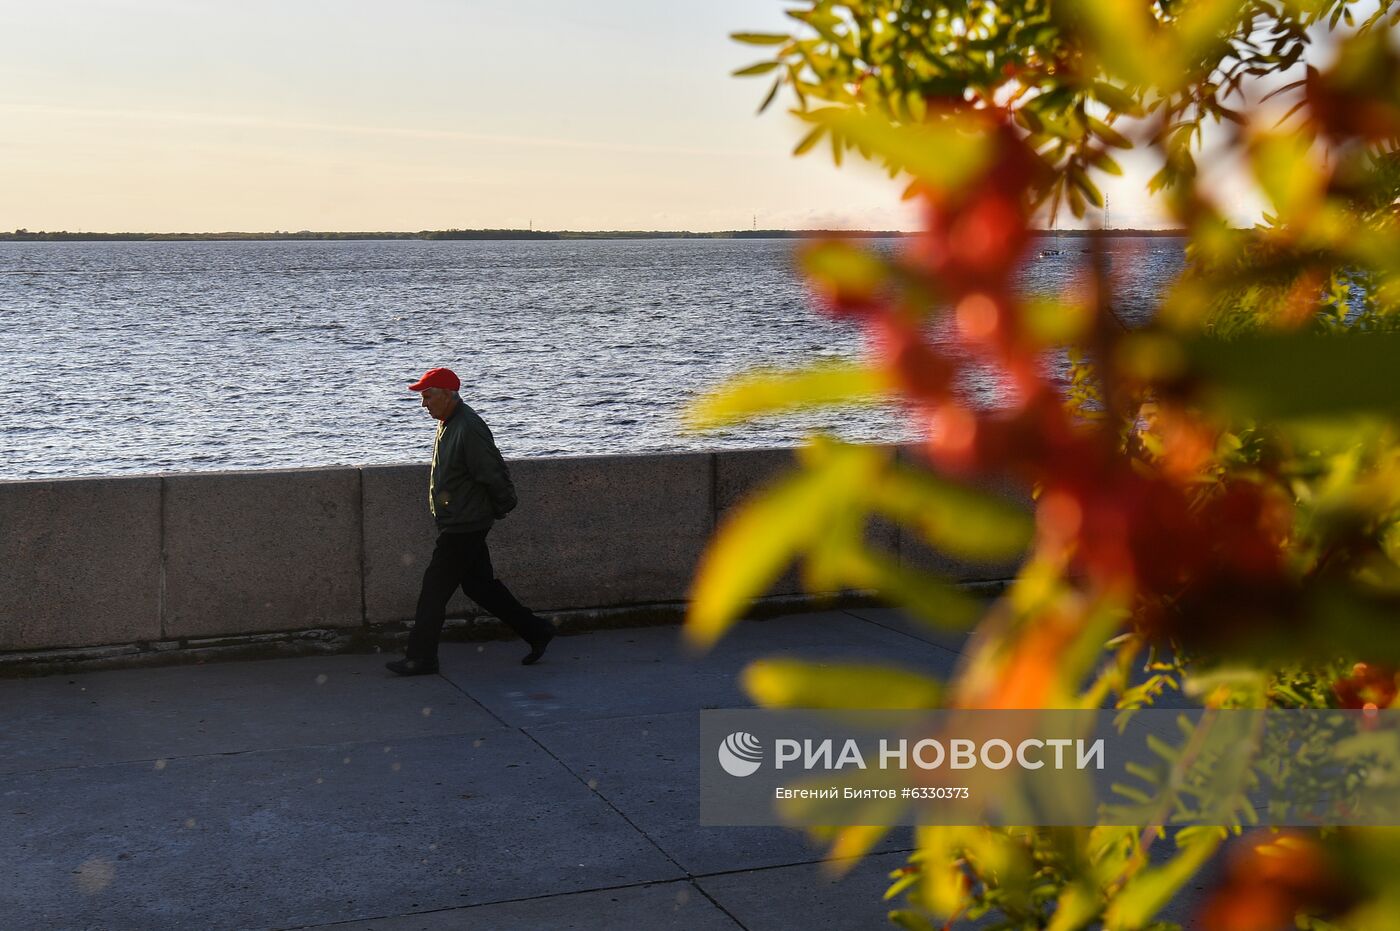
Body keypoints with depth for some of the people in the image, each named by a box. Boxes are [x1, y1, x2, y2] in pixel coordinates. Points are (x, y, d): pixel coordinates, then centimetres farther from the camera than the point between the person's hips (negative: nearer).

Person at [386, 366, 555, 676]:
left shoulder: (469, 429, -22)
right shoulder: (447, 424, 11)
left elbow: (493, 473, -20)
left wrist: (501, 508, -7)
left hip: (463, 526, -10)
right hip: (459, 524, 10)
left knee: (435, 587, -4)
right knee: (479, 584, 15)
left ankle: (420, 658, 6)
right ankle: (535, 630, 23)